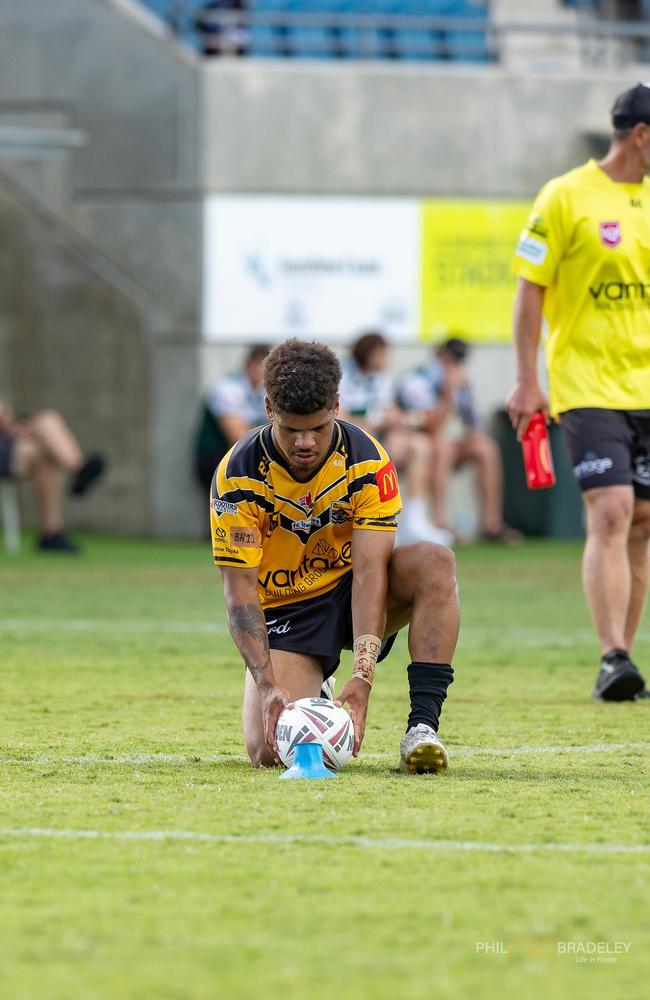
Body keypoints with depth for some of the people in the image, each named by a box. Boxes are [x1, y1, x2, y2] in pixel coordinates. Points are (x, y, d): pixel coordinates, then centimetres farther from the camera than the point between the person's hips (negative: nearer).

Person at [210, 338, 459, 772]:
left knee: (434, 562, -30)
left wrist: (363, 677, -34)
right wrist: (268, 685, -32)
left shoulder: (367, 460, -17)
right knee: (271, 751, -22)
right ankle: (310, 699, 17)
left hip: (351, 592, 1)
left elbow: (369, 571, -22)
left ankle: (422, 725, -29)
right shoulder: (238, 475, -19)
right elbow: (239, 589, -19)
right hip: (283, 611, -1)